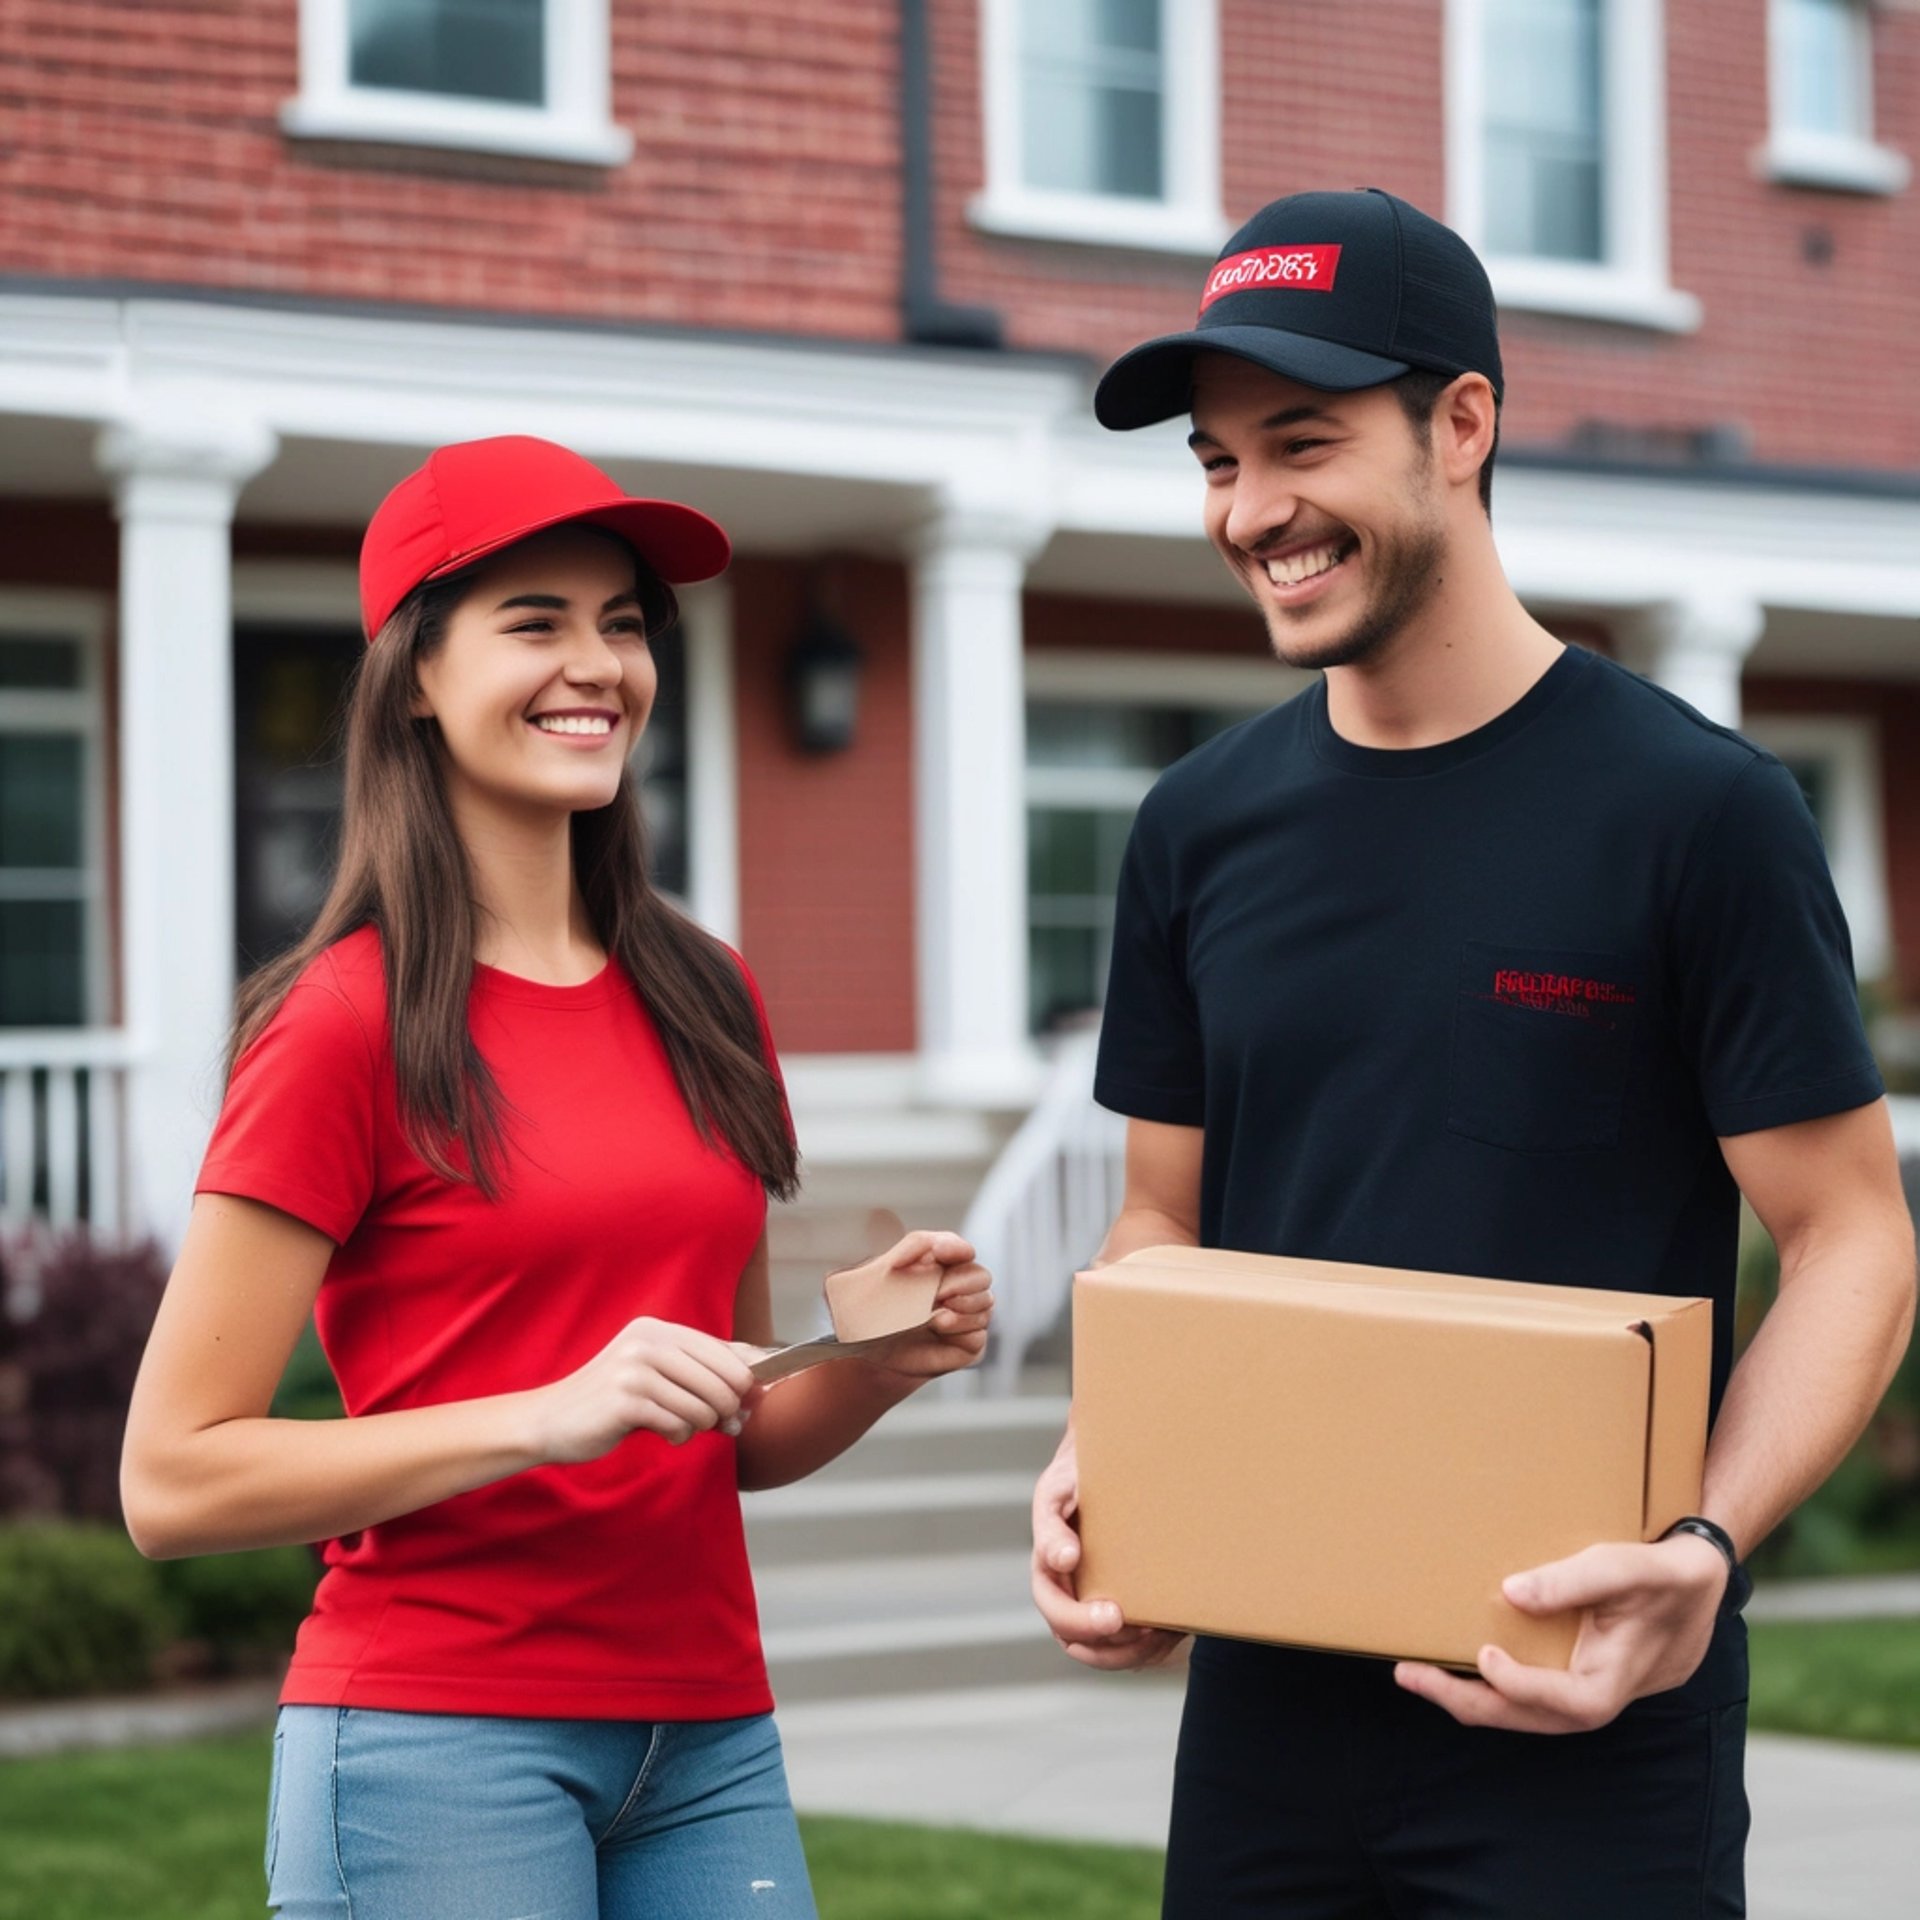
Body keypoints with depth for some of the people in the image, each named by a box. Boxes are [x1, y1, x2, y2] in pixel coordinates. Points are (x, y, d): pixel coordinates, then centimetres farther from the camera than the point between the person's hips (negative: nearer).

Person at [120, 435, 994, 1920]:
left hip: (708, 1738, 5)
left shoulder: (704, 1003, 10)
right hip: (438, 1730, -5)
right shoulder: (352, 1021, -7)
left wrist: (883, 1364, -2)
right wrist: (555, 1413, -18)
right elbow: (174, 1481, -11)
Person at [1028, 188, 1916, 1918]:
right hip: (1268, 1698, 5)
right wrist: (1097, 1473, -6)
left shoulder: (1700, 811, -9)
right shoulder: (1202, 828, 5)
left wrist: (1705, 1549, -24)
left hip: (1591, 1719, -4)